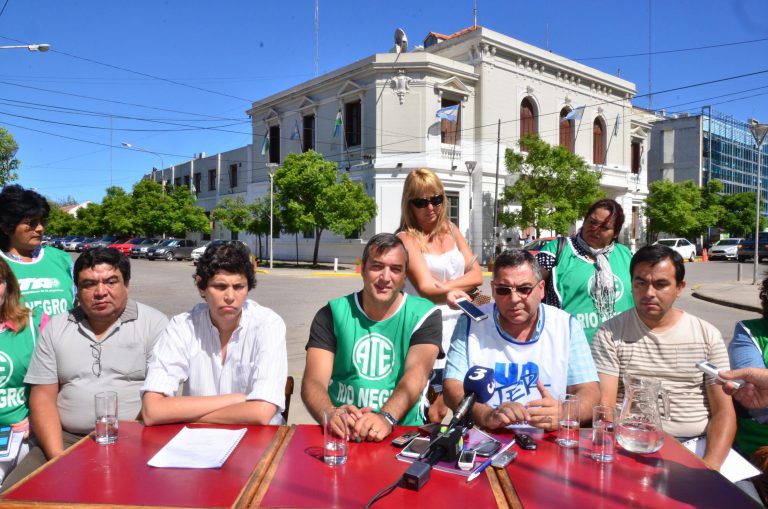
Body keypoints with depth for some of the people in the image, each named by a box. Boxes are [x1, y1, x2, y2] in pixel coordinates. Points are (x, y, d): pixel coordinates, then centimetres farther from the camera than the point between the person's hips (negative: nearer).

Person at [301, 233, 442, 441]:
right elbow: (313, 382, -6)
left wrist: (386, 418, -32)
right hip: (341, 434, 1)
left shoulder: (423, 315, 1)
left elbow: (417, 374, -14)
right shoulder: (332, 314, 3)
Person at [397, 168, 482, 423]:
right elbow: (426, 288, -19)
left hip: (459, 328, 6)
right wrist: (462, 290, -15)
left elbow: (477, 275, 3)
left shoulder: (451, 230, 10)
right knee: (433, 413, 0)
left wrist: (445, 286, -11)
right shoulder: (406, 238, -9)